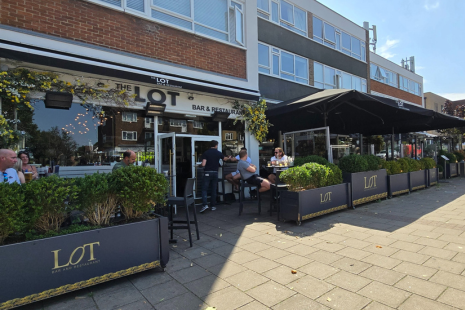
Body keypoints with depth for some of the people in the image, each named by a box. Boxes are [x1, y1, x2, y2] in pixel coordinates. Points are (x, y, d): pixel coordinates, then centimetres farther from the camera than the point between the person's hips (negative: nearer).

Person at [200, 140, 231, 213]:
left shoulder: (206, 153, -6)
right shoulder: (219, 153, 4)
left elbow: (203, 164, -14)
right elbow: (225, 158, 25)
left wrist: (200, 164, 10)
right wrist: (229, 158, 48)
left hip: (207, 173, -3)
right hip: (215, 173, 3)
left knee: (204, 189, 0)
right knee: (214, 190, 10)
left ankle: (205, 205, -14)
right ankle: (213, 206, 16)